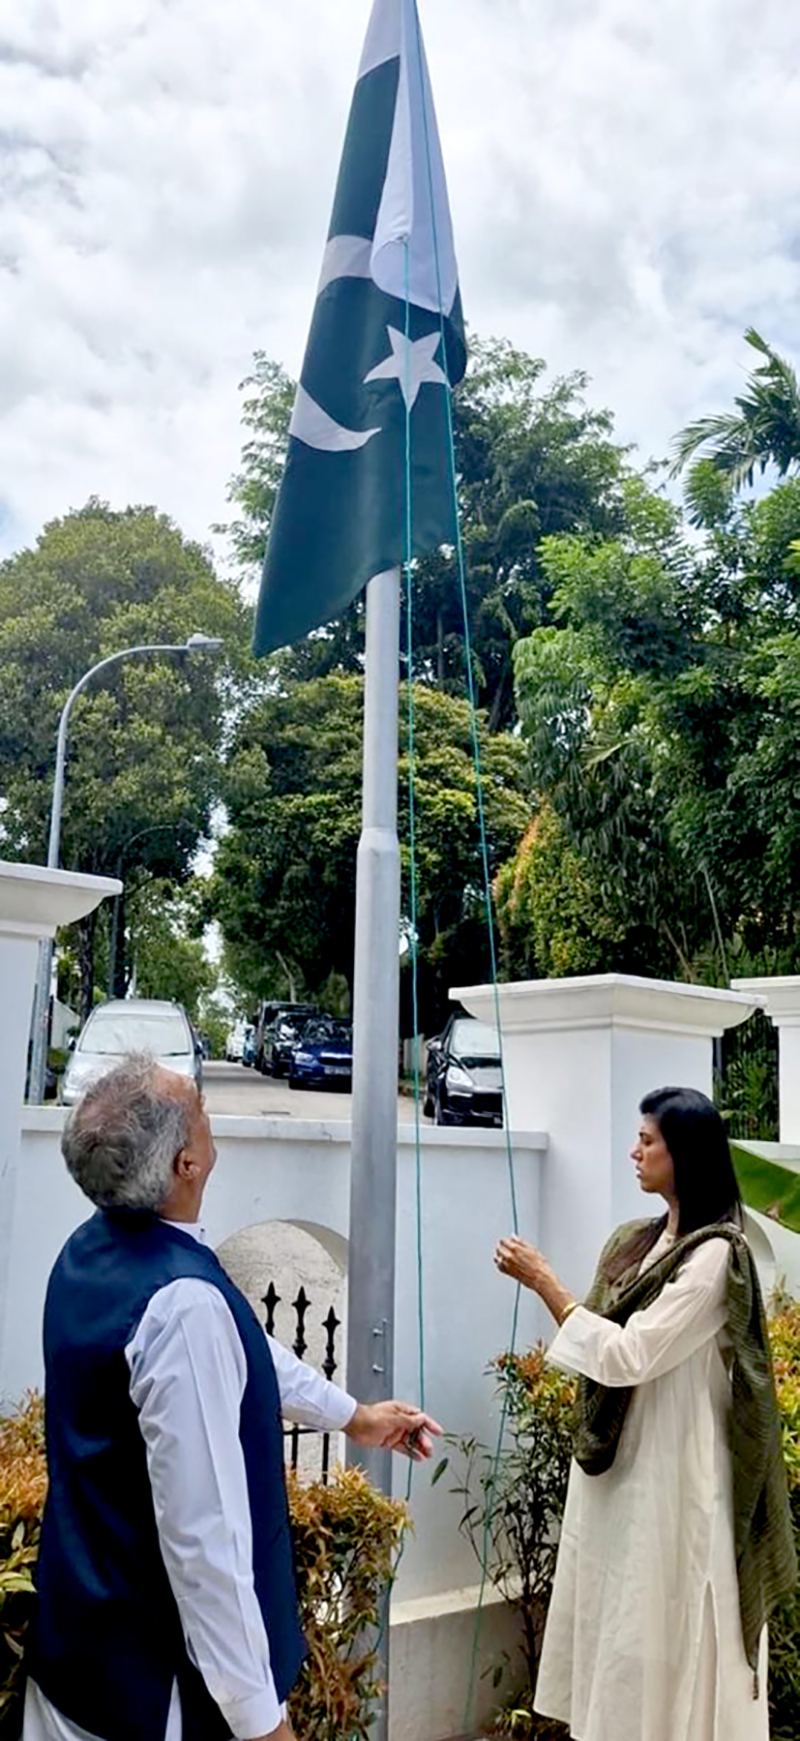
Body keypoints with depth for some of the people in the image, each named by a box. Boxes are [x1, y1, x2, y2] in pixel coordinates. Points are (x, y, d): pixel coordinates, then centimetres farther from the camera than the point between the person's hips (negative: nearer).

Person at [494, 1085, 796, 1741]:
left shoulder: (715, 1254, -19)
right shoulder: (646, 1241, 8)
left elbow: (628, 1355, -22)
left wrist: (545, 1282, -19)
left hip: (670, 1470, -8)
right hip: (623, 1462, 8)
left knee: (661, 1627, 3)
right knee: (617, 1621, 16)